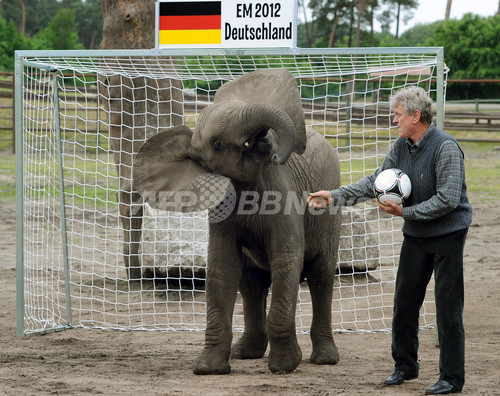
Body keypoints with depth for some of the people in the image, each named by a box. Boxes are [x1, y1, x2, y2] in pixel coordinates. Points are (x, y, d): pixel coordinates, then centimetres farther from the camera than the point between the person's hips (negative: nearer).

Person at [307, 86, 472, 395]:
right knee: (405, 300, 11)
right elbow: (375, 182, 9)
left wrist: (406, 212, -20)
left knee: (448, 307, -4)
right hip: (415, 236, 7)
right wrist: (334, 197, 2)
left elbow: (448, 199, -23)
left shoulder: (446, 147, -19)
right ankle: (405, 366, 28)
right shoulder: (401, 146, 4)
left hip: (448, 234, -7)